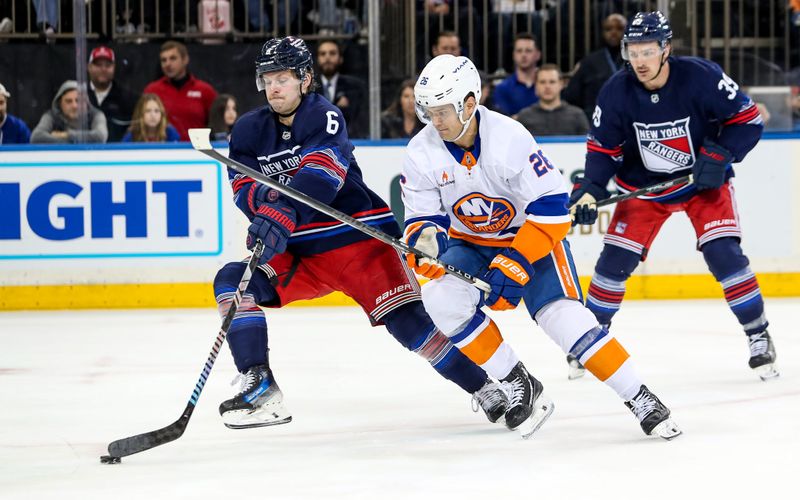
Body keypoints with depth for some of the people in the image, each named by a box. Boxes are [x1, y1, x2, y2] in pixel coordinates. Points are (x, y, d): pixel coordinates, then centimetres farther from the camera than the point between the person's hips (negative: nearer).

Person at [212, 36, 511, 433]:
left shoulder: (324, 118, -13)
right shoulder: (249, 131, 5)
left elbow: (321, 176, -30)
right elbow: (243, 187, -3)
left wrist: (282, 214, -46)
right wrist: (264, 198, -28)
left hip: (360, 238, -5)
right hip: (297, 253, 5)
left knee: (406, 320, -17)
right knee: (232, 281, -16)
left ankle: (485, 389, -6)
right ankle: (259, 387, -19)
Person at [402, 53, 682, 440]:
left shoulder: (508, 137, -27)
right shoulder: (422, 153, -13)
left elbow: (551, 204, -24)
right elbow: (420, 217, -6)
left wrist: (515, 263, -29)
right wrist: (425, 240, -32)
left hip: (534, 235, -4)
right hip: (471, 244, 4)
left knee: (562, 316, -22)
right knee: (441, 298, -23)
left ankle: (641, 400, -11)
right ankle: (518, 385, -9)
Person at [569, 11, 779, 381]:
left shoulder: (700, 77, -25)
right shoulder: (617, 92, -17)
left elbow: (748, 120, -16)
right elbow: (602, 147, -7)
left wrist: (719, 155, -28)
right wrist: (589, 191, -22)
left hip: (704, 181, -2)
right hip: (644, 185, 2)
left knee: (724, 255, -16)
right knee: (615, 260, -5)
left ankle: (759, 337, -1)